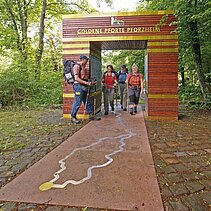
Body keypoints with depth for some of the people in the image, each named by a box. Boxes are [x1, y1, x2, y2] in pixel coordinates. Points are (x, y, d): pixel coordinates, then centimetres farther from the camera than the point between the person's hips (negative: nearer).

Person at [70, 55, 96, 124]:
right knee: (77, 103, -4)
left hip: (84, 87, 9)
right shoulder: (77, 66, -9)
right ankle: (73, 117, 8)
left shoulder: (83, 67, 18)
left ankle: (91, 115, 21)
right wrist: (86, 83, -19)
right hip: (79, 86, -9)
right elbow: (76, 78, -17)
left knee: (87, 102, 13)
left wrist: (89, 83, 11)